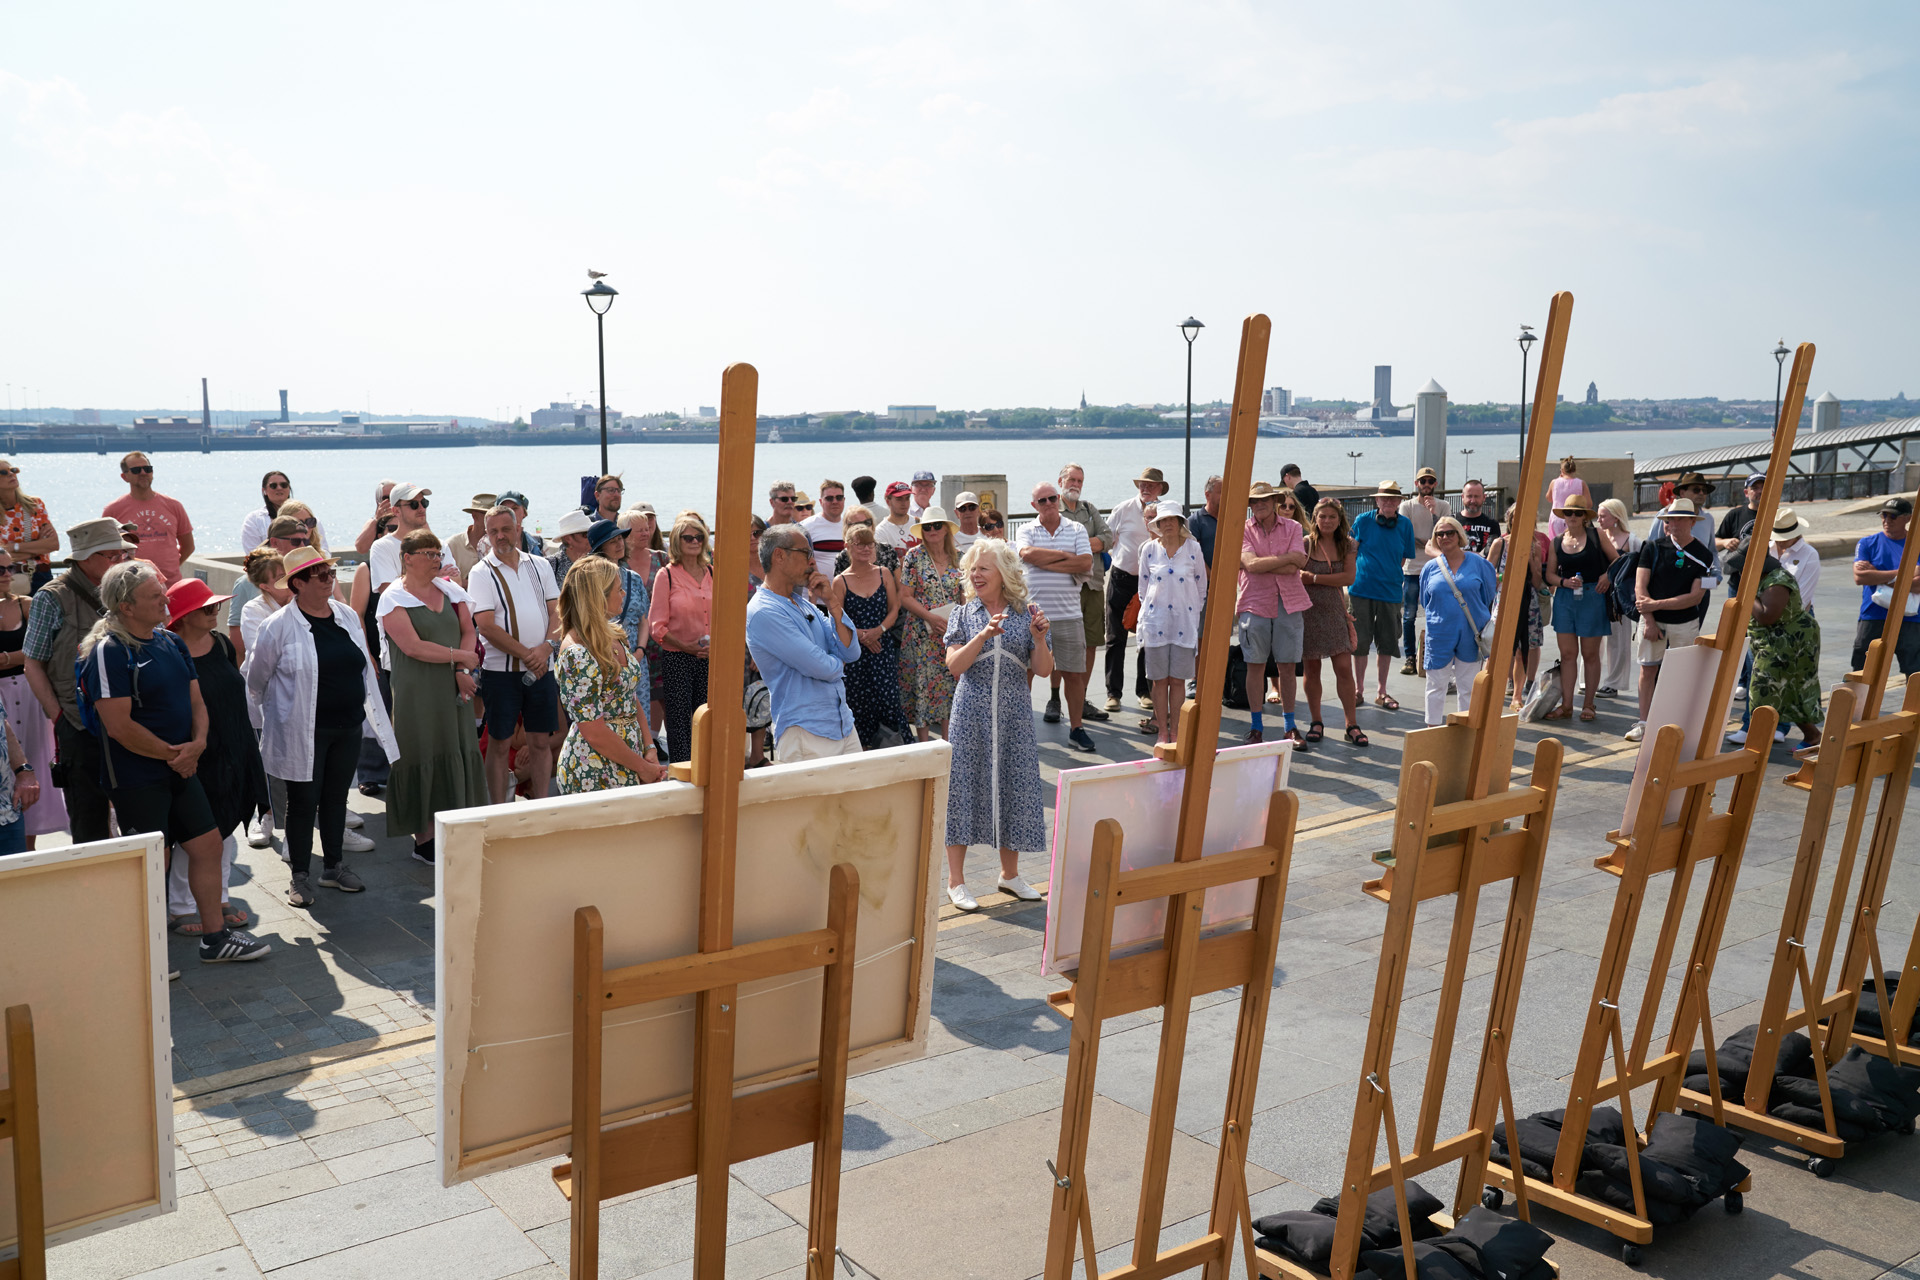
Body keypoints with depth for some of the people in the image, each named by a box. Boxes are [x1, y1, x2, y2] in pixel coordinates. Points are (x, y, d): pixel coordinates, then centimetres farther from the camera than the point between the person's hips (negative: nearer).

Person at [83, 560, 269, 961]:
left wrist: (197, 743, -7)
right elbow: (119, 725, -21)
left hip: (181, 769, 8)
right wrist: (172, 753, -13)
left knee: (208, 844, 10)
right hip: (136, 776, -8)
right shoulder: (109, 651, -16)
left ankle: (216, 936, 22)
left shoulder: (171, 642, 8)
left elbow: (195, 701, 11)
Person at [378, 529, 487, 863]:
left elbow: (468, 631, 6)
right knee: (424, 760, -2)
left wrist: (461, 671, -9)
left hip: (453, 690, 5)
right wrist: (460, 656, -11)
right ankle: (424, 839, 6)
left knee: (456, 756, 4)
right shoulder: (394, 599, -5)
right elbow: (413, 647, -15)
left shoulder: (449, 589, 11)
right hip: (417, 694, -5)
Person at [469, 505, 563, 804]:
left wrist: (546, 647, -13)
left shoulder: (540, 566, 9)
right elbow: (486, 626, -11)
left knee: (541, 742, 8)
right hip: (501, 670, -3)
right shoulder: (482, 572, -3)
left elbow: (556, 611, 5)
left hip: (542, 668, 3)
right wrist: (525, 654, -16)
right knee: (499, 744, 3)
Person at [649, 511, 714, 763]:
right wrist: (685, 646, -15)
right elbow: (656, 625, -4)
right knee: (679, 722, -1)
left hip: (709, 658, 4)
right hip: (676, 658, -4)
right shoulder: (666, 575, -2)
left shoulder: (713, 573, 9)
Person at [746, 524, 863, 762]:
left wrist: (832, 601, -2)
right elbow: (822, 668, -19)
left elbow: (851, 654, 5)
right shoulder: (763, 613, -15)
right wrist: (838, 663, 4)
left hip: (845, 725, 8)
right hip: (805, 734, -8)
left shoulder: (804, 603, 14)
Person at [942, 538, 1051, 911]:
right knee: (965, 786, 1)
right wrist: (984, 635, -21)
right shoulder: (964, 615, 3)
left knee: (1013, 786, 8)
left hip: (1013, 713, 1)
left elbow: (1043, 671, 0)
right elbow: (954, 664, -10)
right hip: (971, 713, -1)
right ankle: (956, 880, 12)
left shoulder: (1027, 614, 3)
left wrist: (1039, 639, -18)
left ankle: (1009, 873, 26)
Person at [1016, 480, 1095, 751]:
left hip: (1068, 615, 1)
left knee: (1074, 673, 5)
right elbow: (1026, 554, -15)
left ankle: (1076, 728, 17)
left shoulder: (1076, 530, 7)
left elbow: (1085, 563, -8)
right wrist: (1065, 555, -9)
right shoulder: (1027, 530, 6)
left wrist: (1045, 563, -11)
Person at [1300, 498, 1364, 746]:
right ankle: (1316, 723, 19)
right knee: (1312, 668, 6)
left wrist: (1314, 578, -14)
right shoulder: (1304, 544, -3)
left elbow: (1349, 577, -7)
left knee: (1344, 668, -4)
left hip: (1335, 612, 1)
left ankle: (1352, 725, 4)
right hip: (1309, 611, -1)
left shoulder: (1347, 545, 4)